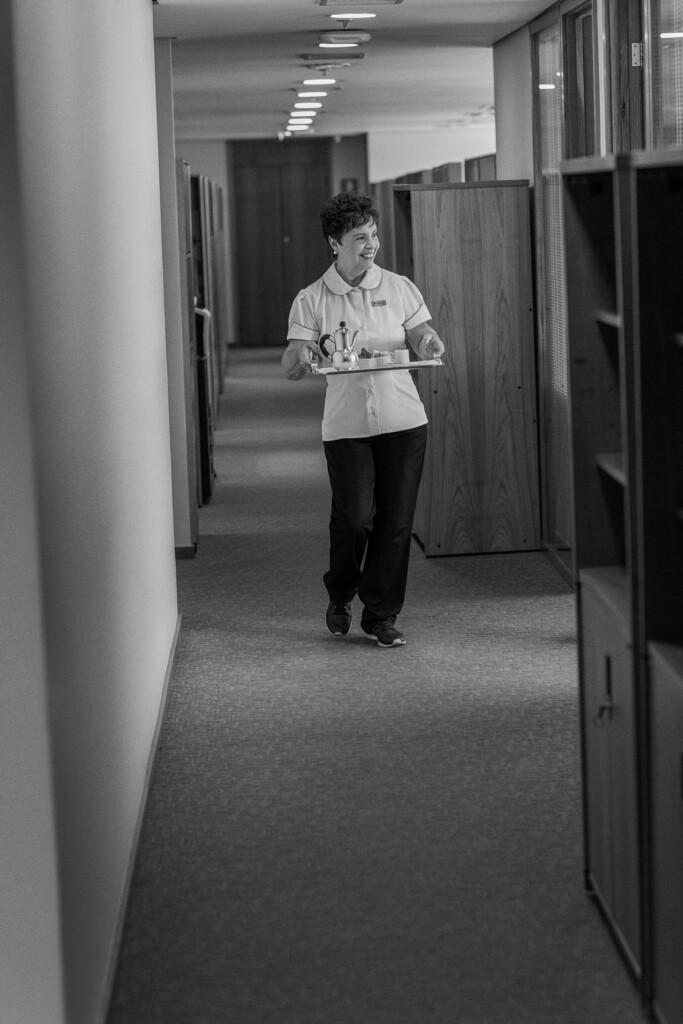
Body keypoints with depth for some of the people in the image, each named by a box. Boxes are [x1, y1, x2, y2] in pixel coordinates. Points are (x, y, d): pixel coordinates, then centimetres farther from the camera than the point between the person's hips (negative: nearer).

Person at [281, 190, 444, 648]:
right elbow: (291, 367, -2)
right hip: (346, 425, -2)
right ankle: (340, 595, 21)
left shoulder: (399, 288, 7)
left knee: (395, 521, 1)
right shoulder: (311, 300, 3)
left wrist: (430, 342, -17)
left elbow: (424, 341, 7)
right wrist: (302, 356, -26)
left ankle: (382, 615, 16)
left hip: (403, 420, 2)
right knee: (354, 517, -9)